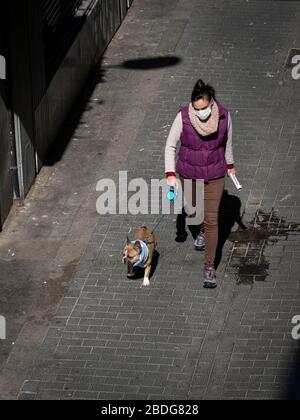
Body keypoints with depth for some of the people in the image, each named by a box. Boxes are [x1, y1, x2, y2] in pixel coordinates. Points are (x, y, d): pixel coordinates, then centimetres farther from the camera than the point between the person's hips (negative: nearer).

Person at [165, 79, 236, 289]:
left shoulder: (224, 116, -18)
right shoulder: (183, 116, -22)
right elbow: (171, 146, -11)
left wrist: (230, 164, 17)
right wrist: (171, 174, -19)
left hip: (215, 174, -1)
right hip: (189, 173, 1)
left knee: (211, 219, -3)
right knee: (192, 210, 22)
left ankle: (210, 267, 7)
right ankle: (203, 230, 59)